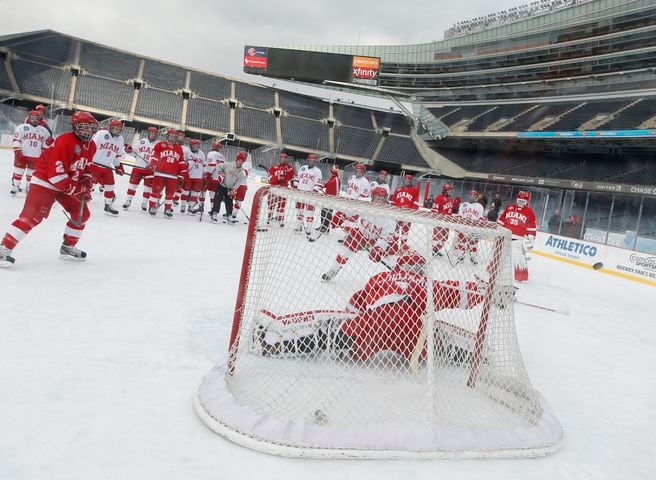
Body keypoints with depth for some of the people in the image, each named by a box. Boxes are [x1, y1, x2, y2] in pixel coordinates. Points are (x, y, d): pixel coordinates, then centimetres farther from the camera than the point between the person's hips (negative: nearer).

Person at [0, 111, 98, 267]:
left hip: (69, 185, 9)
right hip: (45, 182, -9)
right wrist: (75, 190, -23)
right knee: (32, 215, -18)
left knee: (82, 213, 6)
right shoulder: (65, 142, -25)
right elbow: (56, 173, -28)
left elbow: (85, 168, 17)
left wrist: (86, 186, 1)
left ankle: (68, 247, 20)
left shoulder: (91, 146, 3)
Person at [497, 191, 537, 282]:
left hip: (518, 239, -3)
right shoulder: (509, 208, 9)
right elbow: (501, 220, 13)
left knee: (519, 258, -9)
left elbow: (532, 228, 0)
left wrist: (530, 240, -3)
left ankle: (521, 276, 4)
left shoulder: (530, 212, 0)